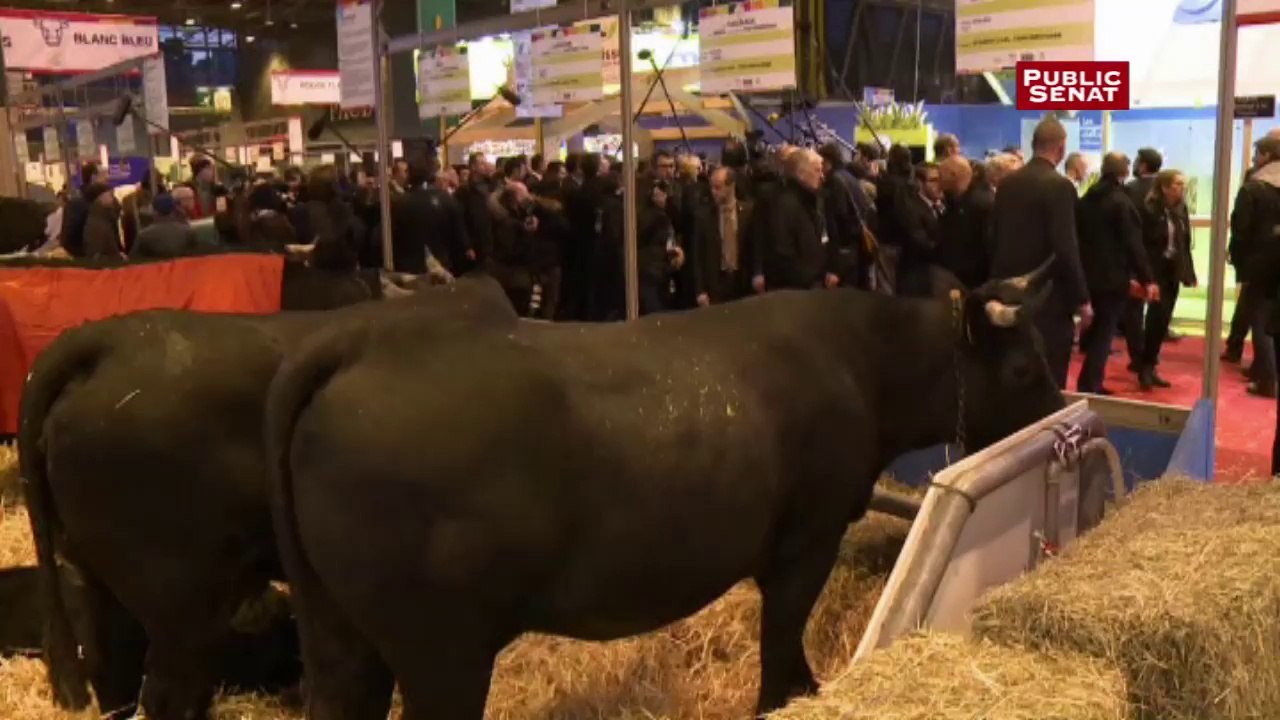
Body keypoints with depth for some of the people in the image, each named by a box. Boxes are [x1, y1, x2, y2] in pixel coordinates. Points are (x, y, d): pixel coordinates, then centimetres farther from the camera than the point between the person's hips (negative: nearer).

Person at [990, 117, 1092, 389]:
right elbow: (1065, 248, -18)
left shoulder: (1006, 183, 7)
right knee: (1050, 382, 0)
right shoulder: (1059, 186, -14)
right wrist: (1082, 299, -10)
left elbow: (994, 236, 12)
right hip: (1049, 297, -7)